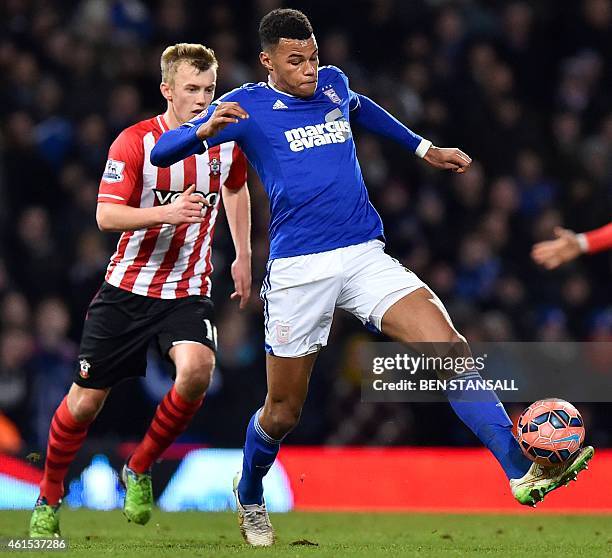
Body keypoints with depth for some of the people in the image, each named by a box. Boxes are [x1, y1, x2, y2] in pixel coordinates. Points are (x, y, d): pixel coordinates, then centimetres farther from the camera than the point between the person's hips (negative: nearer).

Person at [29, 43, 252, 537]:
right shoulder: (135, 142, -12)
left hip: (189, 291, 2)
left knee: (196, 371, -27)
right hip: (128, 288, -2)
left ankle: (140, 470, -3)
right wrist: (166, 212, -33)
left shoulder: (226, 141, 0)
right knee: (86, 399, 1)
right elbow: (106, 215, -19)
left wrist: (243, 256, 22)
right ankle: (49, 498, 25)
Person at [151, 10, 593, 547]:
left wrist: (424, 148, 37)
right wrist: (205, 130, -29)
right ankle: (249, 498, 39)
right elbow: (162, 153, -8)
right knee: (284, 411, 7)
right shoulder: (246, 107, -2)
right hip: (298, 269, -3)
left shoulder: (333, 83, 12)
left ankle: (523, 472, -27)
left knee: (449, 346, -19)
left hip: (366, 257, 3)